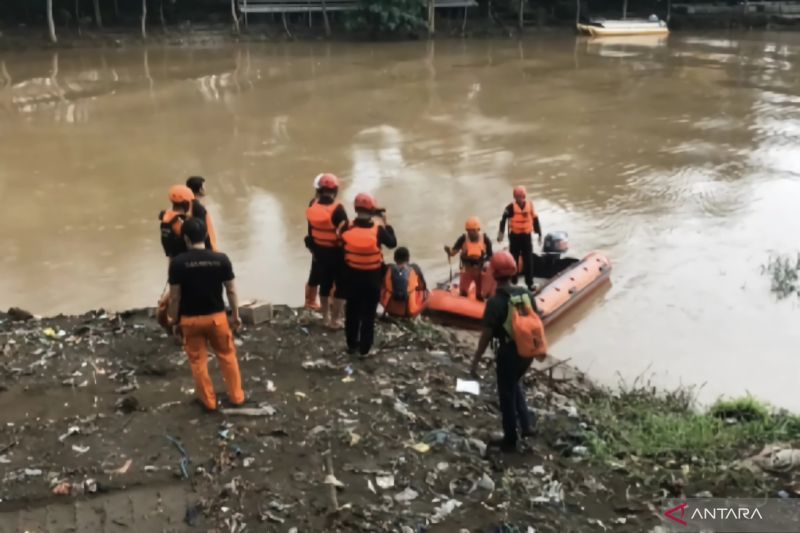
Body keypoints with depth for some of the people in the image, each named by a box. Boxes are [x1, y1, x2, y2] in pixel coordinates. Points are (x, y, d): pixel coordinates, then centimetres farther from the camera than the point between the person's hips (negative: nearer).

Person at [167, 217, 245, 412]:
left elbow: (175, 296, -9)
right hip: (217, 316, 1)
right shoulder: (221, 259, -10)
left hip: (190, 319, -1)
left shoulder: (177, 262, -14)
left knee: (198, 360, 14)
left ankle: (208, 400, 24)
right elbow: (231, 290, -3)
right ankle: (236, 396, 26)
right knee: (227, 355, 18)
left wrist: (175, 321, 4)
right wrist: (236, 315, 10)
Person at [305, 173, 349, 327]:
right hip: (336, 252, -6)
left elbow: (311, 230, 5)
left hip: (319, 251, 6)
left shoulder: (312, 205, -4)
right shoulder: (337, 209, -22)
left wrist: (313, 249, 17)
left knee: (324, 284, 18)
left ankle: (326, 317, 29)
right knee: (341, 286, 9)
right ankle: (335, 319, 13)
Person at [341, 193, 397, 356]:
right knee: (368, 314, 9)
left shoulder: (348, 229, -9)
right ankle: (364, 347, 14)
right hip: (372, 277, -2)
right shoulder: (378, 230, -16)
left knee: (352, 311, 16)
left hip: (352, 275, 3)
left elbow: (342, 249, -1)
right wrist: (386, 224, 7)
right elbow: (392, 243, -1)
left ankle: (351, 344, 26)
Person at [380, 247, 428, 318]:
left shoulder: (389, 269, -8)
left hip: (391, 310, 2)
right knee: (424, 291, 24)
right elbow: (423, 287, 3)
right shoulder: (414, 269, -10)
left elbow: (382, 286, 7)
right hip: (410, 311, -2)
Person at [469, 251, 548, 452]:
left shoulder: (495, 302, -20)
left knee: (507, 394, 11)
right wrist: (540, 347, 21)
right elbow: (536, 322, 6)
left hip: (509, 352, -6)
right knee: (515, 385, 29)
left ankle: (510, 440, 23)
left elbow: (487, 335, -19)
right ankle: (527, 425, 25)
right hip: (527, 351, 6)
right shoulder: (526, 293, -3)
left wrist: (475, 362, -12)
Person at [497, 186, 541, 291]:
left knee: (528, 260, 3)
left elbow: (535, 220, 4)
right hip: (514, 236, -2)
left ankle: (529, 282, 11)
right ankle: (513, 282, 22)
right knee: (514, 260, 9)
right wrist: (501, 233, -16)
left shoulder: (530, 205, -2)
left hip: (527, 236, 2)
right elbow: (503, 219, -8)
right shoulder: (511, 207, -12)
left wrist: (539, 234, 6)